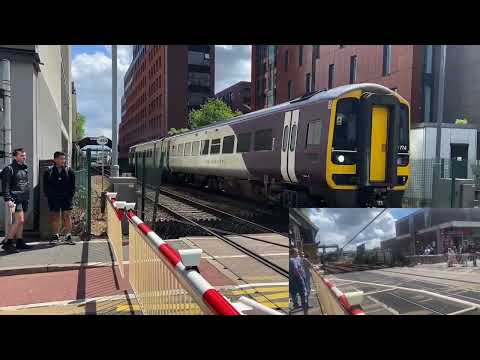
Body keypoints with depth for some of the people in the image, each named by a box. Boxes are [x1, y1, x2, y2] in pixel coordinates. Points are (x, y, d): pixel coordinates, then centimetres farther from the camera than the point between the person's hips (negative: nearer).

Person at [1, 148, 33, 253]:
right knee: (19, 220, -13)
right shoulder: (9, 169, -8)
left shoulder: (25, 168, 16)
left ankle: (19, 242, 18)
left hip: (24, 198, 8)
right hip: (16, 198, -8)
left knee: (21, 221, 11)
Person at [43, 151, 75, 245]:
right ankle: (55, 236, 19)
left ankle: (68, 236, 3)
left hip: (66, 198, -1)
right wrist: (48, 195, -1)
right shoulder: (49, 171, 3)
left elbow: (72, 185, 6)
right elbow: (45, 185, 8)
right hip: (53, 198, 1)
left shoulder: (69, 170, 3)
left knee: (67, 216, -2)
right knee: (55, 216, 8)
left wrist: (70, 195, -2)